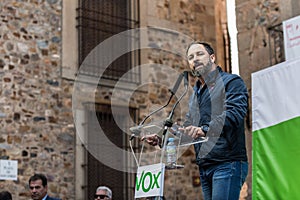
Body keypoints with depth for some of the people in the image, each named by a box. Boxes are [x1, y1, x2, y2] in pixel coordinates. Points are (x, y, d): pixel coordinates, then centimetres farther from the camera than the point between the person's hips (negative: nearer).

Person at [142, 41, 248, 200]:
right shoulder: (195, 93, 25)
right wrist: (162, 138, 7)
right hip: (204, 167, 8)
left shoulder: (231, 82, 0)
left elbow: (234, 113, -18)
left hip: (227, 164, -8)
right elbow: (187, 128, 25)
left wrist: (204, 130, -32)